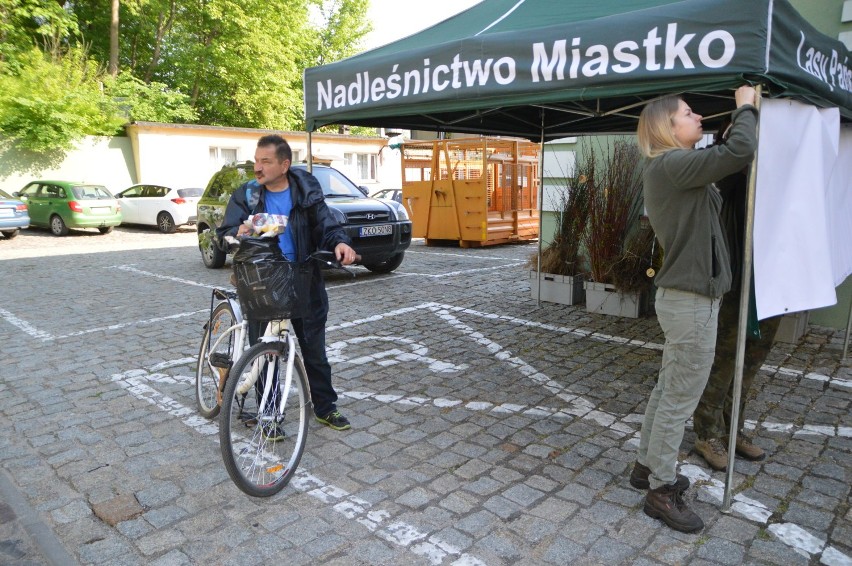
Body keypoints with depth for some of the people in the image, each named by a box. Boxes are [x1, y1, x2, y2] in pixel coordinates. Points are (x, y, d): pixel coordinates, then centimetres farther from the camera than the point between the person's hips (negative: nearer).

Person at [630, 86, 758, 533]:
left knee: (668, 389, 20)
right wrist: (745, 106, -10)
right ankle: (661, 491, 14)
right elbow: (740, 151, -24)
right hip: (692, 301, -10)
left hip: (682, 296, 10)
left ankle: (647, 464, 35)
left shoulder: (668, 169, 15)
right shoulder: (672, 165, -17)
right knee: (680, 398, 0)